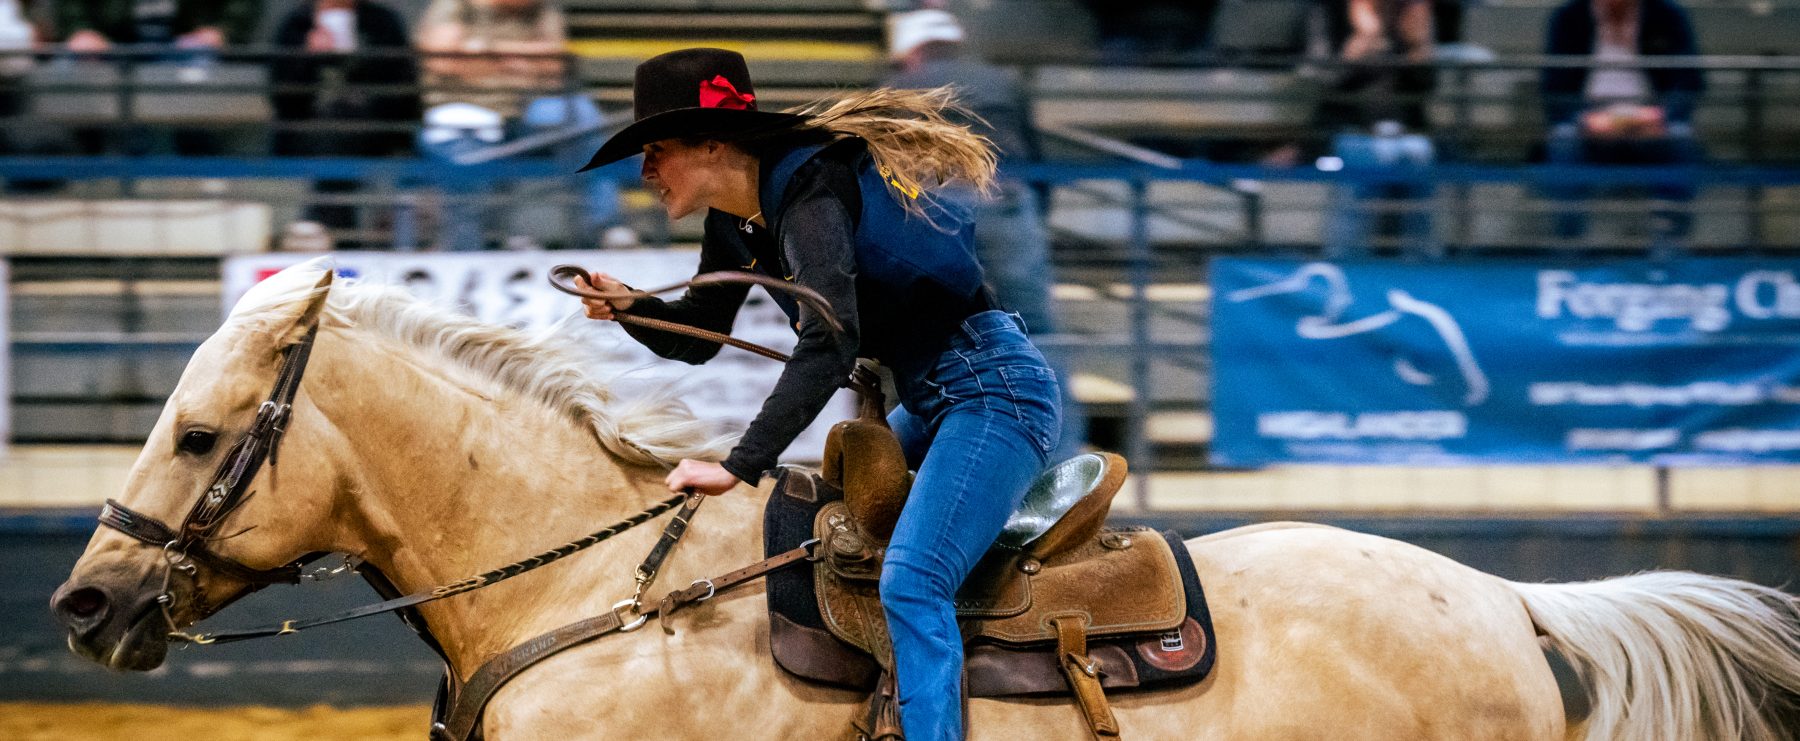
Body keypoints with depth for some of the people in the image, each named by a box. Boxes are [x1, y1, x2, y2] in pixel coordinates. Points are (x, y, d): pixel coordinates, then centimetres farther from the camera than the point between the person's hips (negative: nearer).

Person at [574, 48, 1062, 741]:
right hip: (930, 398, 11)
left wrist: (739, 467, -36)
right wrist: (629, 306, -2)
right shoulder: (735, 223, 8)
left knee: (910, 583, -25)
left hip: (993, 390, -11)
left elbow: (829, 341, -33)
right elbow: (696, 338, 20)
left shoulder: (808, 190, -21)